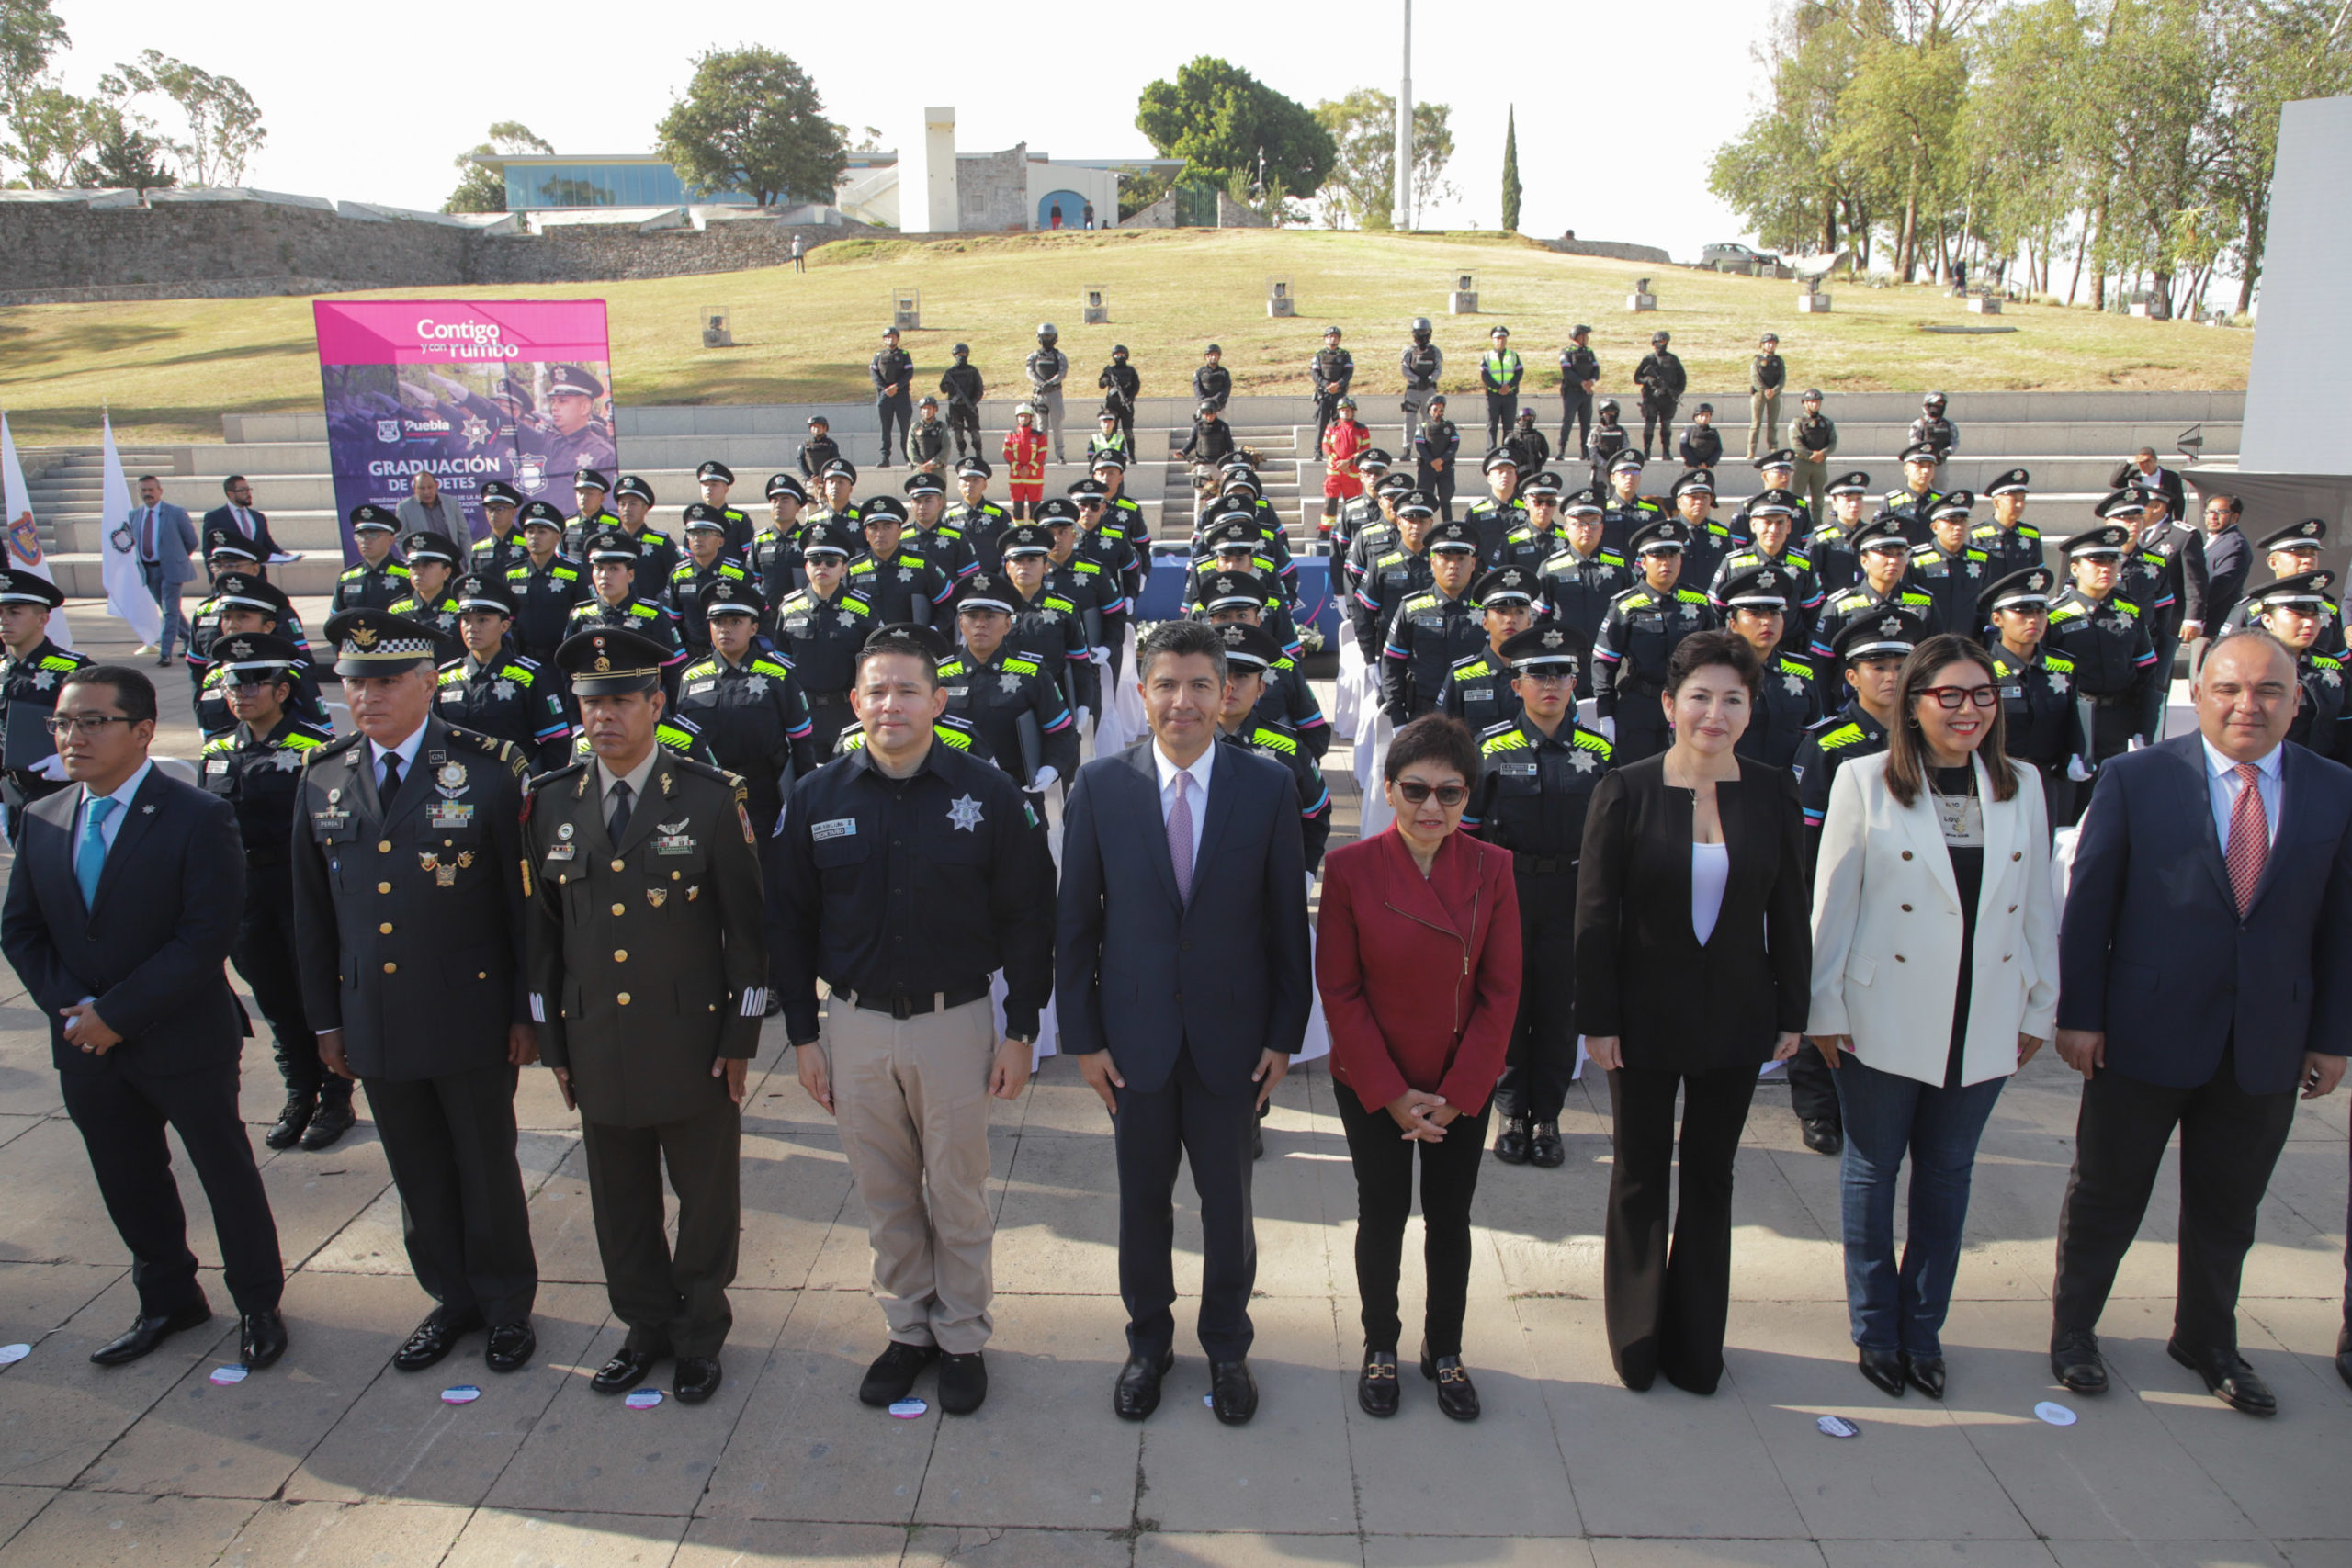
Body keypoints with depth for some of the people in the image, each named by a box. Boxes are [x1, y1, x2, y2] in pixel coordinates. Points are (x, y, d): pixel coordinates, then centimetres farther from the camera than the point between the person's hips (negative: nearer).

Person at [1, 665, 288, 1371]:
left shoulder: (198, 817, -15)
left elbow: (207, 938, -19)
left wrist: (118, 1013, -19)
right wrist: (71, 1006, -7)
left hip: (183, 1043, -5)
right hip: (87, 1048, 5)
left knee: (226, 1173, 9)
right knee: (128, 1183, 17)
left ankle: (258, 1305, 26)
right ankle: (167, 1301, 37)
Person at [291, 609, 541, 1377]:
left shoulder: (487, 768, -10)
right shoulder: (324, 779, 3)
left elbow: (523, 900, -8)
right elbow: (313, 911, 10)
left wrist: (526, 1012, -8)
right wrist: (325, 1017, 9)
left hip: (469, 1018, -4)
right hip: (374, 1021, 4)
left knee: (487, 1168, 11)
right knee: (418, 1176, 16)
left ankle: (506, 1304, 29)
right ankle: (451, 1299, 34)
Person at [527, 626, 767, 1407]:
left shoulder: (711, 798, -7)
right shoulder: (553, 803, 4)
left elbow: (746, 924, -5)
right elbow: (542, 930, 9)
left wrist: (740, 1036, -7)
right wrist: (553, 1040, 8)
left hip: (694, 1042, -3)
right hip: (596, 1044, 3)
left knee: (706, 1197, 10)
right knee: (621, 1202, 15)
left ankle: (700, 1333, 29)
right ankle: (646, 1325, 35)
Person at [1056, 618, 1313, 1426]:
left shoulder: (1268, 786, -6)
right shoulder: (1100, 785, -6)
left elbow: (1287, 919, -2)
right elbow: (1076, 920, -2)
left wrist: (1285, 1033, -3)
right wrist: (1083, 1034, -3)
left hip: (1230, 1038, 0)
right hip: (1135, 1034, 0)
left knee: (1227, 1199, 15)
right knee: (1142, 1199, 16)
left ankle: (1227, 1345, 37)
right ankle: (1148, 1341, 38)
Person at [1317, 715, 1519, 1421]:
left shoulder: (1492, 868, -9)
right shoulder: (1351, 868, -14)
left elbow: (1501, 990, -6)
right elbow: (1339, 991, -10)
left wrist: (1456, 1093, -9)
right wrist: (1391, 1094, -11)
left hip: (1463, 1090, 2)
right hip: (1372, 1087, -1)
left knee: (1450, 1218, 15)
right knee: (1382, 1215, 12)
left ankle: (1445, 1350, 36)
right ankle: (1380, 1348, 35)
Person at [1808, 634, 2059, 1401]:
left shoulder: (2023, 786, 4)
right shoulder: (1865, 784, -6)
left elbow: (2038, 906, 8)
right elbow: (1832, 905, -5)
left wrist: (2039, 1008, 8)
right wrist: (1824, 1010, -6)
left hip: (1983, 1023, 3)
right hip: (1885, 1017, -3)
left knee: (1948, 1174, 14)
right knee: (1873, 1171, 10)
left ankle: (1923, 1327, 30)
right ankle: (1875, 1329, 26)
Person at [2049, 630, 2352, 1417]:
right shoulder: (2136, 778, -8)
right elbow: (2087, 903, -7)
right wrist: (2078, 1014, -8)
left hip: (2266, 1048, 3)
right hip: (2144, 1035, -3)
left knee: (2228, 1206, 18)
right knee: (2106, 1195, 12)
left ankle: (2208, 1339, 39)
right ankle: (2073, 1329, 31)